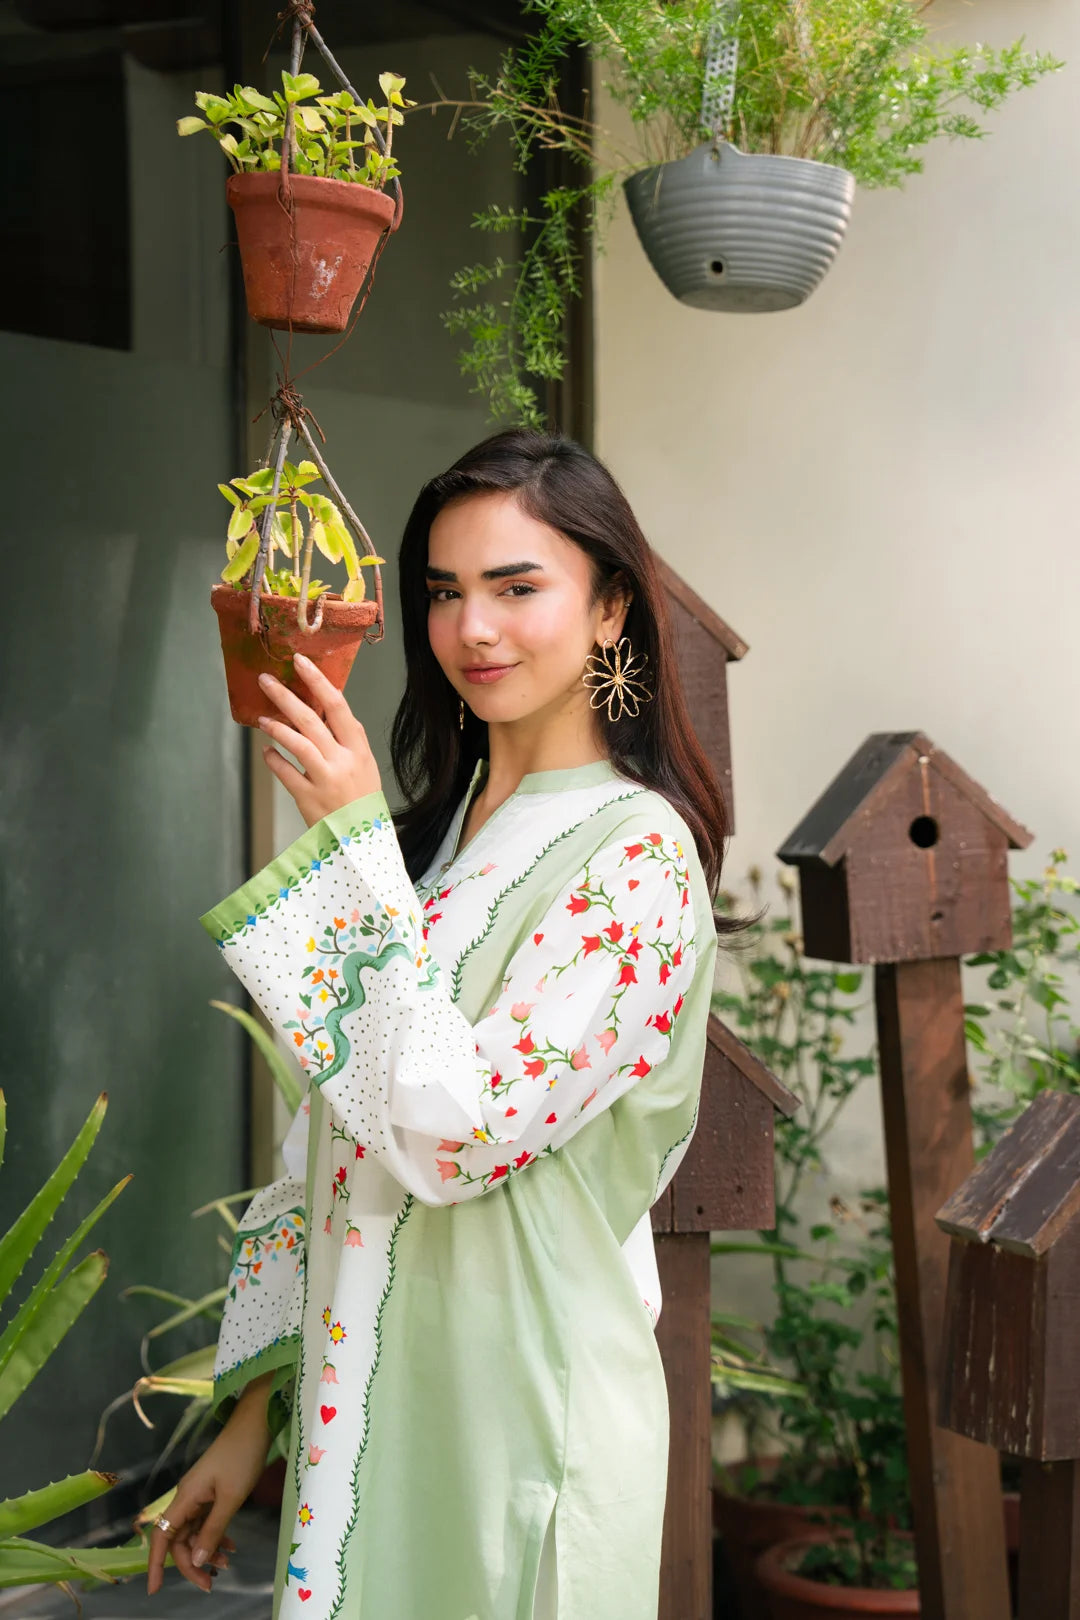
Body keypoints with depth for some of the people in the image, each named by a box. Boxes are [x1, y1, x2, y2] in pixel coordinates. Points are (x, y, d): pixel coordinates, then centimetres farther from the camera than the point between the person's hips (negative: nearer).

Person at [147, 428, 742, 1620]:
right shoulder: (436, 829, 9)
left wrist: (349, 848, -21)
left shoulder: (638, 857, -13)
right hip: (366, 1406, 7)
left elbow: (456, 1131, -22)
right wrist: (254, 1412, 10)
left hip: (520, 1420, -7)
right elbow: (333, 1138, 11)